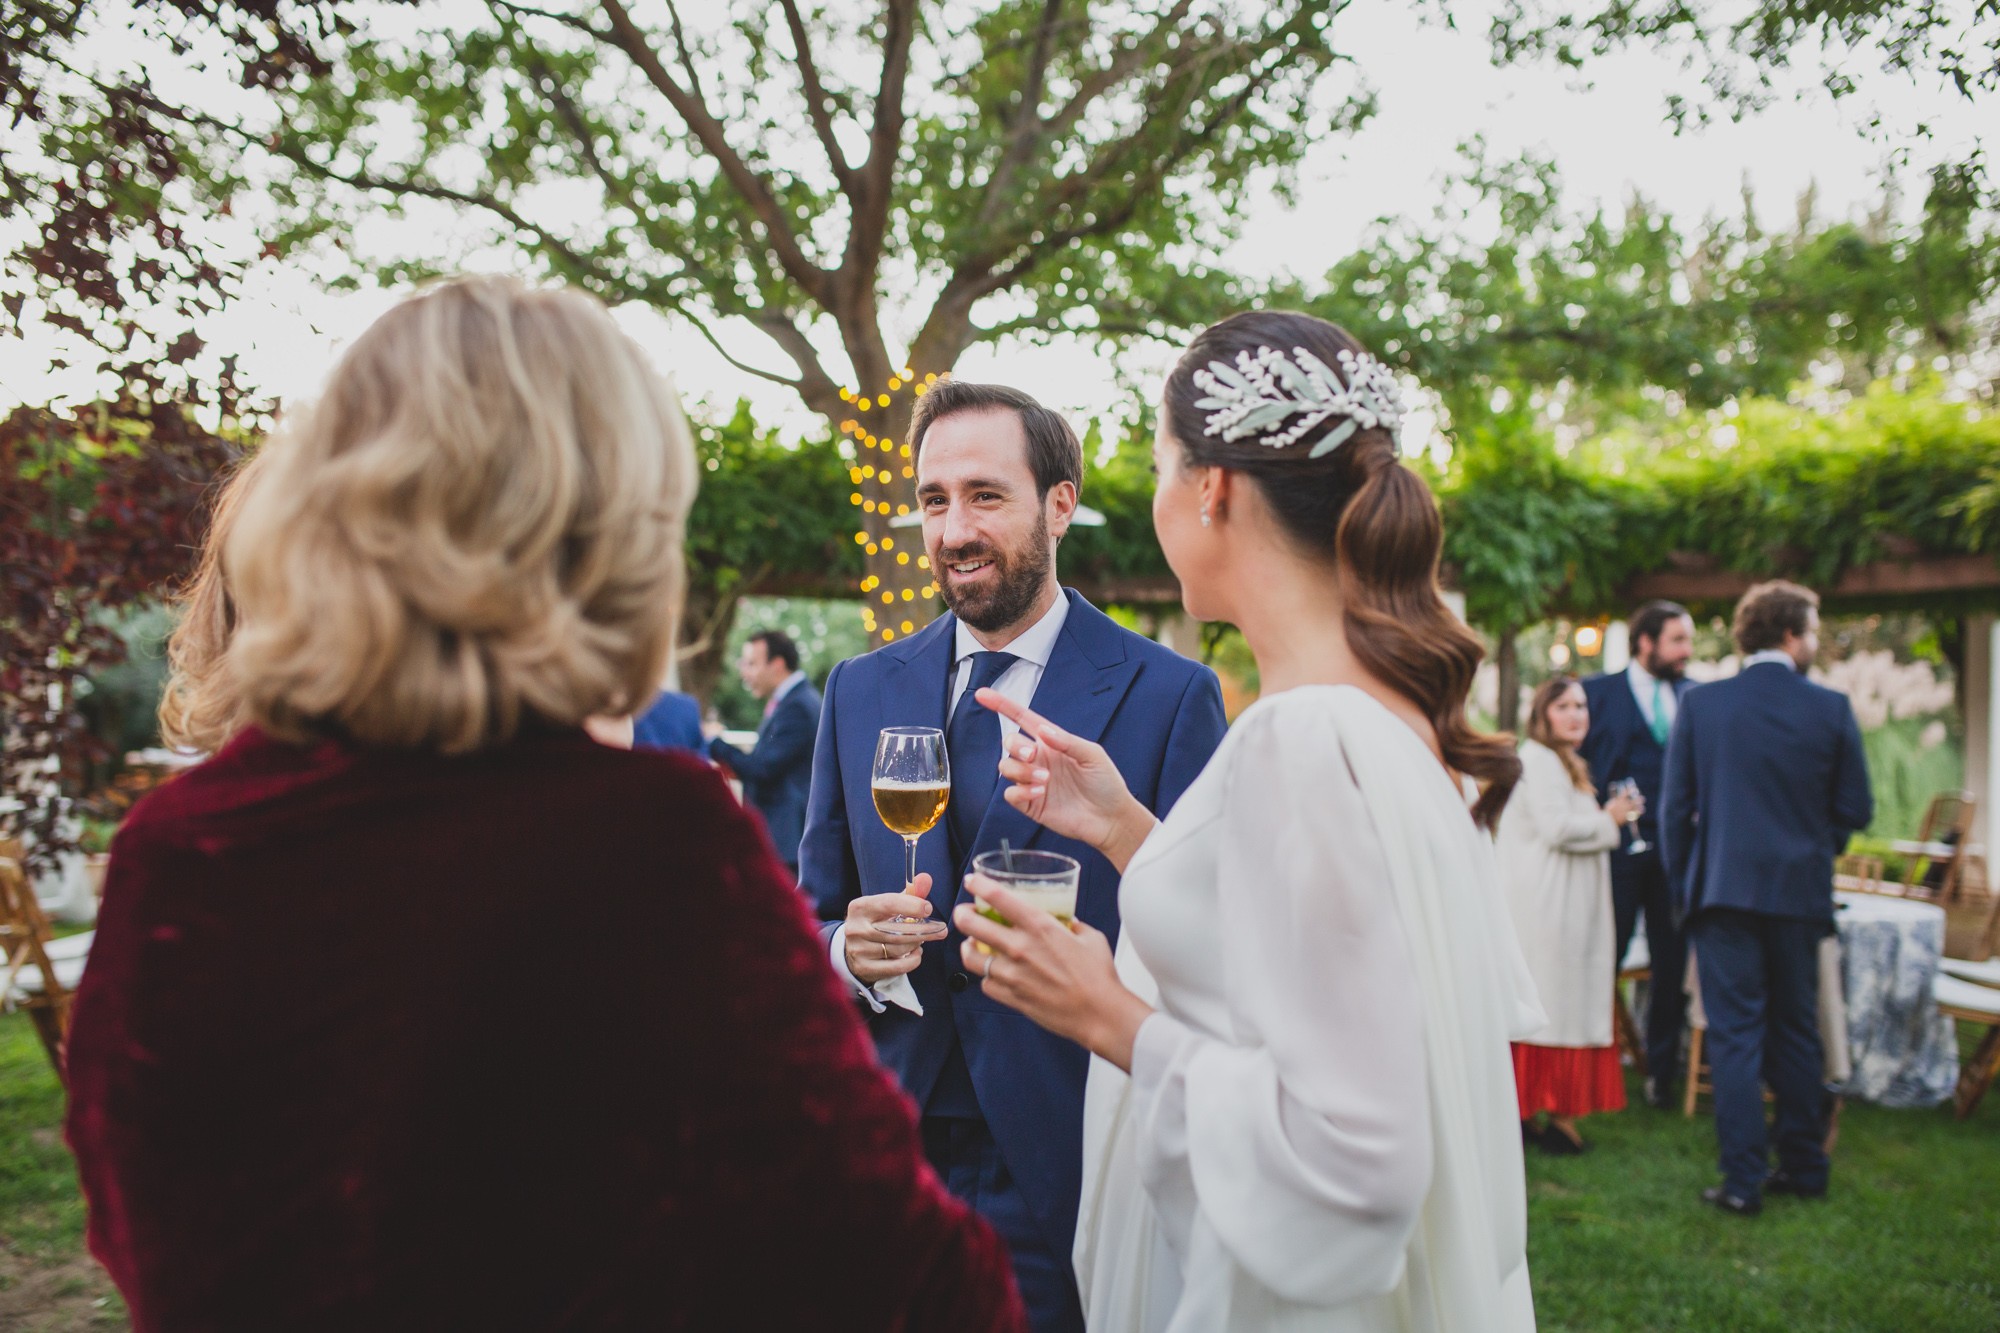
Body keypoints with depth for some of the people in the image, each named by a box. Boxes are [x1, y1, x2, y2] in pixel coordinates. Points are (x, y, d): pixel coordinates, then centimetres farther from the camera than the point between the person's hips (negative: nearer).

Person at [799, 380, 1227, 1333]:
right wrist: (849, 952, -9)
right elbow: (812, 918, 10)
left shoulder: (1169, 697, -7)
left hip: (1072, 1175, -3)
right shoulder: (859, 692, 7)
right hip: (890, 1142, 4)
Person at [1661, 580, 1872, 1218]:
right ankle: (1804, 1164, 25)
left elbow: (1675, 806, -2)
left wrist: (1680, 888, 8)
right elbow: (1855, 808, 2)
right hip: (1800, 891, 2)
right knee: (1796, 1032, 16)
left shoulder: (1700, 704, -4)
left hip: (1723, 889, -1)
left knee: (1735, 1037, 1)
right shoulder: (1831, 708, -4)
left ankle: (1743, 1181, 1)